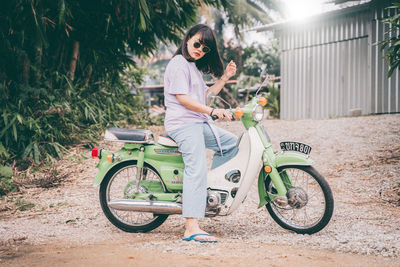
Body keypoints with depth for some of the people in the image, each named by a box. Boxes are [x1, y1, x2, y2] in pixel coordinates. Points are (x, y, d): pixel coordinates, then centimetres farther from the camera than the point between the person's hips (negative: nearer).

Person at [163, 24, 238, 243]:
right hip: (183, 124, -10)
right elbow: (183, 98, -17)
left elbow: (205, 95, 22)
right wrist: (213, 111, -21)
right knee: (196, 170, -21)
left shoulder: (194, 67, 23)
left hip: (199, 123, 10)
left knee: (232, 143, 17)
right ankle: (191, 228, -29)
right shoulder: (179, 63, -7)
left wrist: (224, 78, 16)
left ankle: (211, 184, 13)